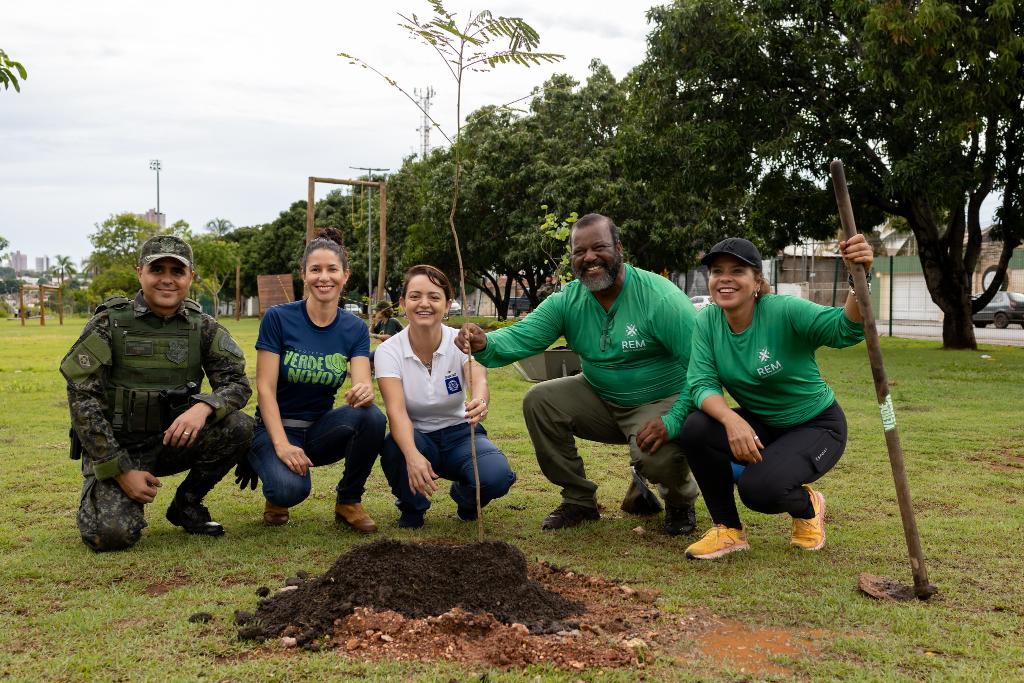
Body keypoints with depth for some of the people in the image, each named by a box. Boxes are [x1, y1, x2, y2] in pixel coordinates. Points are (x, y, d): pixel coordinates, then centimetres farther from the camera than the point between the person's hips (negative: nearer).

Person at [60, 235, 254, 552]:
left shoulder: (203, 326, -1)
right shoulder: (108, 324, -10)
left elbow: (237, 383, -7)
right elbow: (81, 398, -13)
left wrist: (203, 406, -32)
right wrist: (122, 472, -19)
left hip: (172, 439, 3)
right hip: (114, 447, -3)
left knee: (238, 427, -22)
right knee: (113, 534, -26)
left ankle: (186, 505, 1)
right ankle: (101, 496, 12)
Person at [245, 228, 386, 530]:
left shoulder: (355, 329, -2)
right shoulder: (278, 318, -12)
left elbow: (362, 384, -14)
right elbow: (265, 388, -14)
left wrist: (364, 392, -40)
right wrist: (281, 444, -26)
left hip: (320, 429, 3)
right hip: (276, 427, -3)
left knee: (372, 417, -29)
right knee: (291, 488, -34)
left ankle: (348, 502, -5)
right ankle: (278, 494, 6)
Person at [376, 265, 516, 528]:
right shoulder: (389, 351, -15)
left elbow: (479, 381, -35)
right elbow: (396, 410, -29)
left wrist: (479, 402, -61)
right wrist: (413, 456, -49)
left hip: (459, 434, 0)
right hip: (415, 438, 0)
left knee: (496, 476, -30)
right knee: (394, 446, -36)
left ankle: (464, 496, 10)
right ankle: (411, 506, 0)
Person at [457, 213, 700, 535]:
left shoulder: (660, 298, -21)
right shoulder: (568, 300, -6)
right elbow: (522, 336, -18)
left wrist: (673, 421, -34)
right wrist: (485, 344, -41)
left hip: (662, 402, -5)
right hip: (601, 399, 6)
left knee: (656, 454, -34)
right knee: (539, 400, -12)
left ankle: (680, 502, 6)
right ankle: (579, 500, 5)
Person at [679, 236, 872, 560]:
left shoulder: (783, 311, -23)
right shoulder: (708, 321, -9)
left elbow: (847, 329, -36)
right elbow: (702, 384, -17)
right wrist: (731, 419, -38)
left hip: (816, 426, -4)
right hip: (759, 426, 5)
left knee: (758, 488, -29)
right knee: (696, 429, -24)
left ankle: (808, 506, 9)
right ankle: (728, 530, -4)